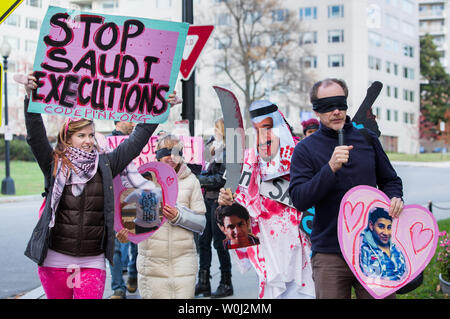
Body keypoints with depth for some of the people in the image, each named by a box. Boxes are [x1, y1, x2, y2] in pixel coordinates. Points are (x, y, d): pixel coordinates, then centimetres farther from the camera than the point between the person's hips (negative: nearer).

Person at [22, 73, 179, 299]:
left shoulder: (105, 164, 7)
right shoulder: (54, 165, 2)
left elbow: (137, 141, 8)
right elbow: (35, 136, -8)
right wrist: (30, 98, -21)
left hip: (93, 261, 1)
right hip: (55, 260, 0)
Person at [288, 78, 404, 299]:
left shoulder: (367, 139, 9)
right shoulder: (305, 149, 0)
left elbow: (389, 180, 21)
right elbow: (299, 201, -11)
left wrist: (394, 199, -1)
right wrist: (331, 168, -21)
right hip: (329, 254, -2)